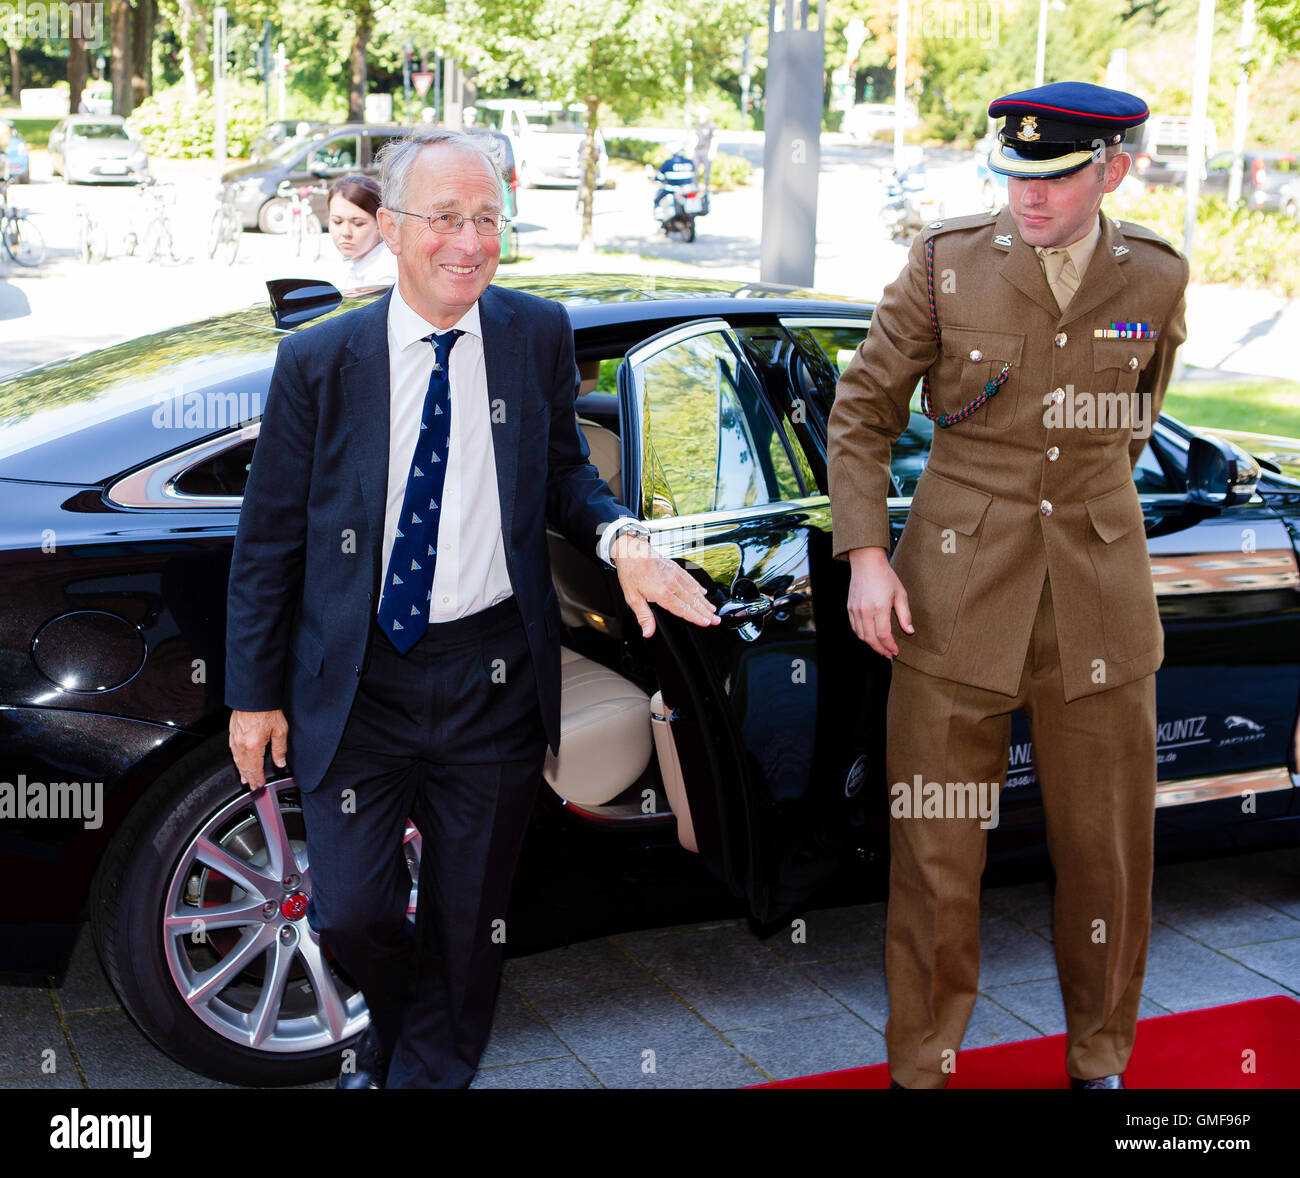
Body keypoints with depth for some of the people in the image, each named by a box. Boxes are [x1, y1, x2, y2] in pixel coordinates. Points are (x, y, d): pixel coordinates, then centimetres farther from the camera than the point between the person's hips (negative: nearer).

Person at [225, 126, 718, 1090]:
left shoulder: (539, 336, -2)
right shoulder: (319, 362, -7)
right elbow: (269, 539, 0)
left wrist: (619, 536, -12)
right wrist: (255, 693, 1)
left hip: (492, 676, 1)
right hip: (356, 679, -1)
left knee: (468, 921, 13)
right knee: (352, 912, 2)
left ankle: (432, 1072, 40)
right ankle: (389, 1043, 38)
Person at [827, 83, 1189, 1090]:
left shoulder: (1155, 278, 2)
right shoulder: (946, 262, -3)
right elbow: (863, 412, 2)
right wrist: (865, 556, -7)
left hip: (1098, 601, 2)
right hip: (956, 596, -1)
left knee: (1109, 854, 10)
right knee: (935, 855, 4)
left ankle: (1101, 1060, 32)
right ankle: (923, 1063, 23)